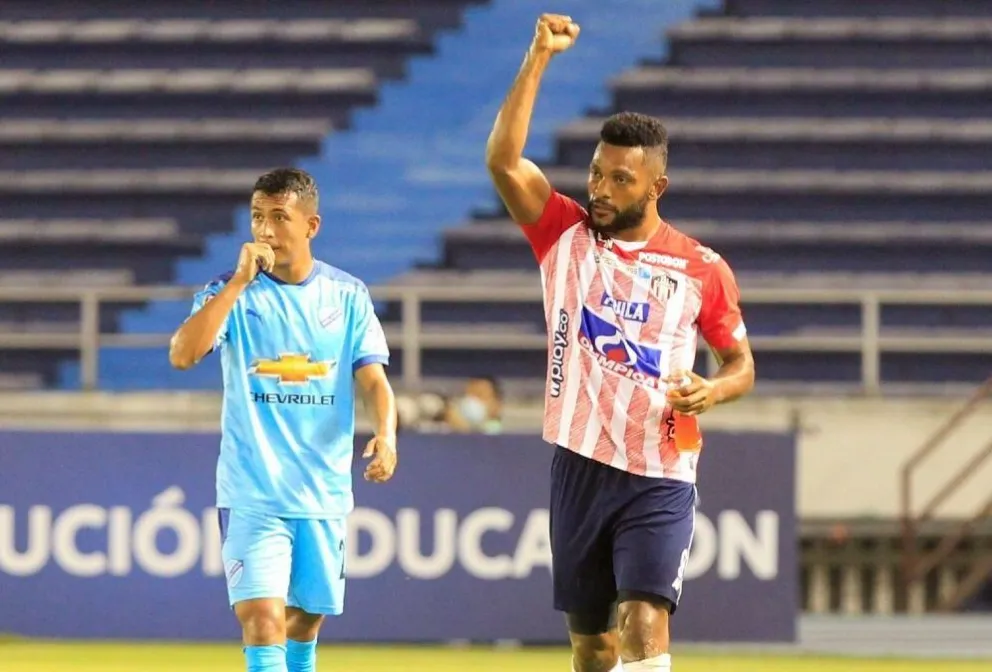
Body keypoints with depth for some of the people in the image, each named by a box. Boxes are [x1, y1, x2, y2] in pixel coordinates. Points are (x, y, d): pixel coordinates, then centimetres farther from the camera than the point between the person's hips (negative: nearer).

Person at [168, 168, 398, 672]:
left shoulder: (347, 296, 5)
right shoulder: (231, 291, -2)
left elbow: (373, 380, 1)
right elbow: (182, 354, -18)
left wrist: (385, 435, -20)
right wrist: (241, 279, -21)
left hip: (324, 493, 3)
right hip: (252, 493, -3)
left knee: (306, 619, 14)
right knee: (263, 617, -18)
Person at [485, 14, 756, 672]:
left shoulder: (702, 270, 0)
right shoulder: (566, 235, 3)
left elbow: (742, 363, 11)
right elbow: (503, 160, -11)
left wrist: (713, 391, -13)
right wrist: (539, 60, -18)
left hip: (659, 476, -3)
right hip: (579, 465, 3)